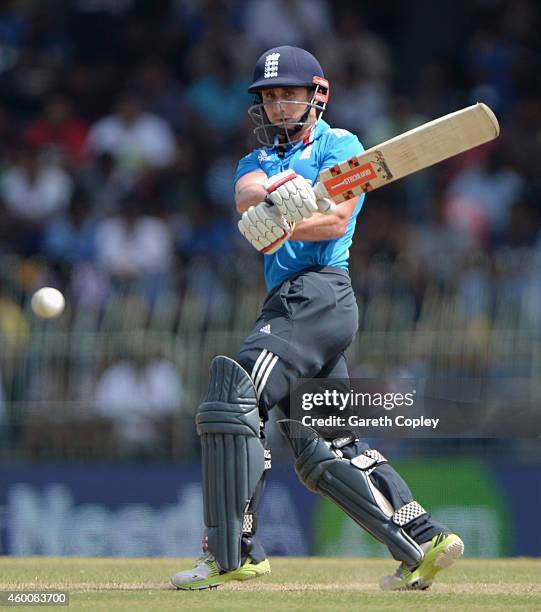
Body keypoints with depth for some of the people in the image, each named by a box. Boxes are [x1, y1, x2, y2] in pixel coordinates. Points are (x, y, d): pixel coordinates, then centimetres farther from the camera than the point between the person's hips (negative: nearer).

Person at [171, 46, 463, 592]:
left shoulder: (338, 146, 5)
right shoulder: (259, 161, 22)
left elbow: (337, 219, -12)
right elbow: (247, 195, -4)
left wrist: (285, 229, -30)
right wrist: (267, 196, -28)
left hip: (317, 293, -8)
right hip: (291, 298, 8)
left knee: (233, 397, -19)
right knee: (322, 449, 7)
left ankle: (231, 552, -22)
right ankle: (422, 541, 7)